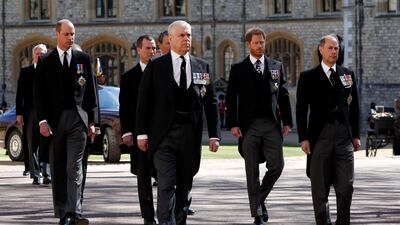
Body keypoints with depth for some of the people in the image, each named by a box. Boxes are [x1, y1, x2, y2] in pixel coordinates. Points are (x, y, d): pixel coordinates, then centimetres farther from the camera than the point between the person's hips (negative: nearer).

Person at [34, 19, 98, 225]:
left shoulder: (83, 59, 8)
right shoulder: (45, 61, 6)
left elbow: (91, 92, 10)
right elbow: (39, 93, 2)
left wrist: (92, 121, 5)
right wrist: (43, 120, -8)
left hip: (77, 120, -1)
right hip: (54, 121, 1)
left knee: (74, 168, -12)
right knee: (57, 170, 6)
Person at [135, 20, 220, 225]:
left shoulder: (201, 67, 9)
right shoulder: (156, 66, 2)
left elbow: (210, 102, 10)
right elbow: (144, 101, 2)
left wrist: (214, 134, 3)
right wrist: (142, 133, -4)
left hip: (191, 133, 3)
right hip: (164, 132, -3)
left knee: (185, 184, 10)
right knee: (167, 184, -11)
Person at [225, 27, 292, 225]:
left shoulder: (276, 66, 10)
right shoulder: (238, 69, 3)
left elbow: (283, 95, 11)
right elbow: (231, 98, 1)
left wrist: (287, 121, 4)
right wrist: (232, 124, -8)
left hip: (272, 124, 2)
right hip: (249, 125, -2)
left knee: (276, 166, -5)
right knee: (252, 172, 0)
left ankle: (260, 197, 21)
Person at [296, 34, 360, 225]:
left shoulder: (348, 75, 12)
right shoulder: (308, 77, 3)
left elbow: (354, 106, 14)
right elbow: (301, 109, 2)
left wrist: (356, 135, 10)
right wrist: (303, 138, -5)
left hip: (344, 135, 2)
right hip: (320, 135, -2)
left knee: (346, 185, -1)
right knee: (320, 187, 2)